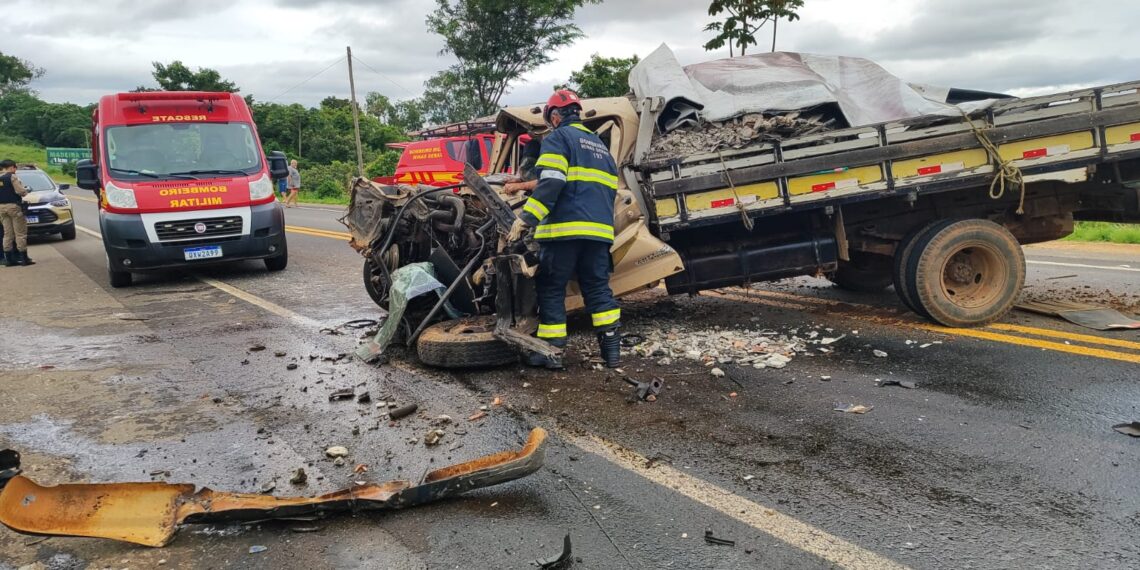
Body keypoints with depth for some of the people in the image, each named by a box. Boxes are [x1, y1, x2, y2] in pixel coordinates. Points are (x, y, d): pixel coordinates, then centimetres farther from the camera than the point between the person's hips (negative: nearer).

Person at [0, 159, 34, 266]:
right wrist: (26, 191, 4)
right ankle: (24, 258, -2)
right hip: (13, 206, -7)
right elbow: (20, 191, -16)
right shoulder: (12, 177, -10)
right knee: (20, 233, -2)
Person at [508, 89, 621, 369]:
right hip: (599, 230, 7)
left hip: (564, 228, -6)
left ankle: (551, 350, 3)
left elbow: (550, 183, -14)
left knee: (551, 288, 2)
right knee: (597, 287, 11)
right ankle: (611, 346, 6)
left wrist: (526, 219, -17)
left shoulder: (558, 138, 0)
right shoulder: (600, 145, 25)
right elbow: (610, 190, 25)